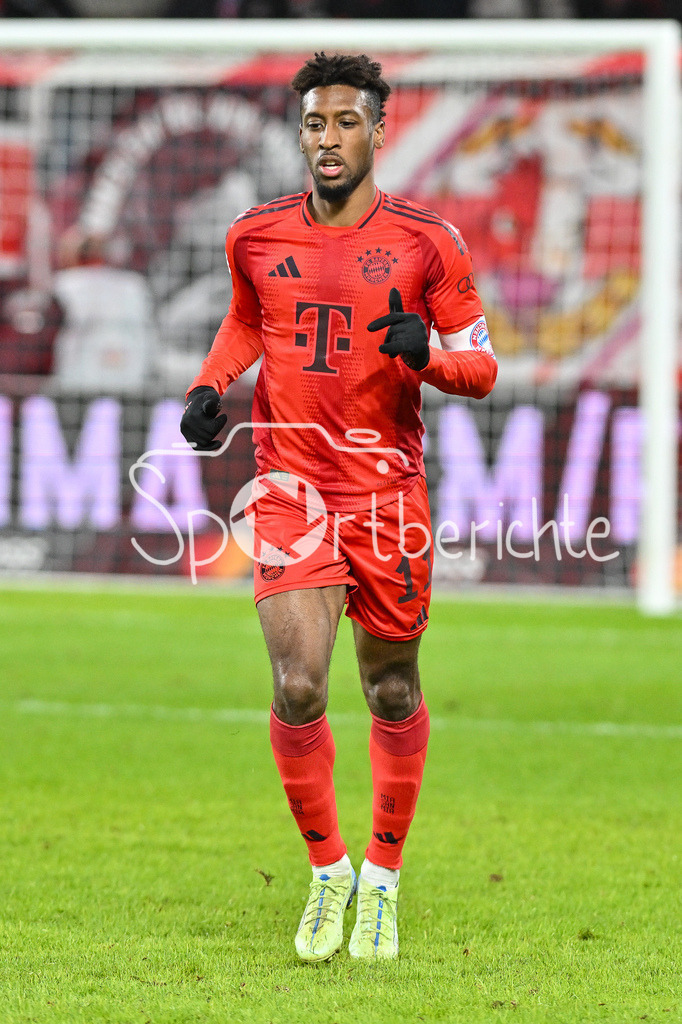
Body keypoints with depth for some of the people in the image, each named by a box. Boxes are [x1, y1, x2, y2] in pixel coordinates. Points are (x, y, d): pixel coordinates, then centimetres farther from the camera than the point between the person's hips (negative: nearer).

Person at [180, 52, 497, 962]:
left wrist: (426, 356, -20)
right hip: (291, 484, 1)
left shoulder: (428, 242, -4)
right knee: (298, 687, -13)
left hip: (387, 486, -1)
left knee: (392, 691, 7)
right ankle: (327, 870, 9)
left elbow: (482, 367, 1)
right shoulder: (257, 237, 3)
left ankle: (383, 879, 27)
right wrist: (209, 385, 6)